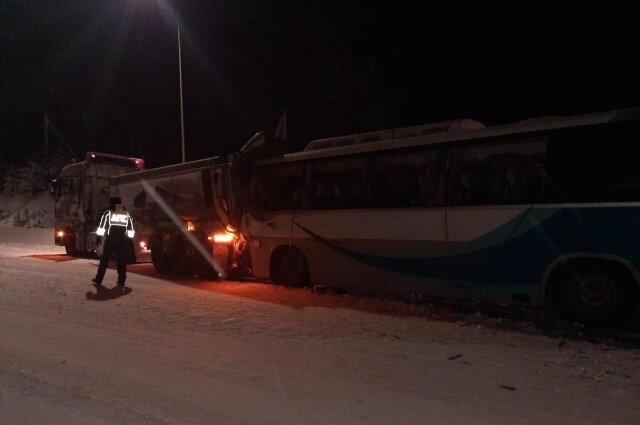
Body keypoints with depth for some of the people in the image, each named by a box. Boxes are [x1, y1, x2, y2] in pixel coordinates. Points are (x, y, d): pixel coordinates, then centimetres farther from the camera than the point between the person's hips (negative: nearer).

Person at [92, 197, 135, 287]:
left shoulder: (107, 213, 1)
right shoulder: (127, 215, 7)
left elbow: (102, 228, -2)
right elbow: (131, 231, 7)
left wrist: (101, 234, 13)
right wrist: (127, 235, 21)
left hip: (110, 240, -1)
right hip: (122, 241, 1)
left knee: (104, 260, 7)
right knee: (121, 261, 5)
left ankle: (98, 279, 11)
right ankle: (121, 281, 4)